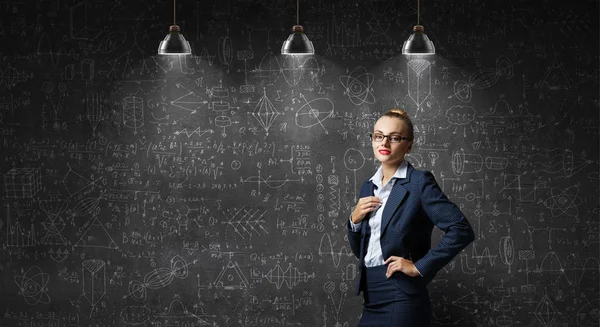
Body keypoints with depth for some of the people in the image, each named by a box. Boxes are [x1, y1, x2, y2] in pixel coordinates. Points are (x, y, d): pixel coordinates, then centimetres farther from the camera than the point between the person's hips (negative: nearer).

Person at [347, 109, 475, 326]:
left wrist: (419, 267, -16)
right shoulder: (369, 186, 12)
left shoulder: (419, 182, -8)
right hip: (371, 300, 6)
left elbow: (461, 230, -17)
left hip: (401, 302, -6)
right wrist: (354, 220, -1)